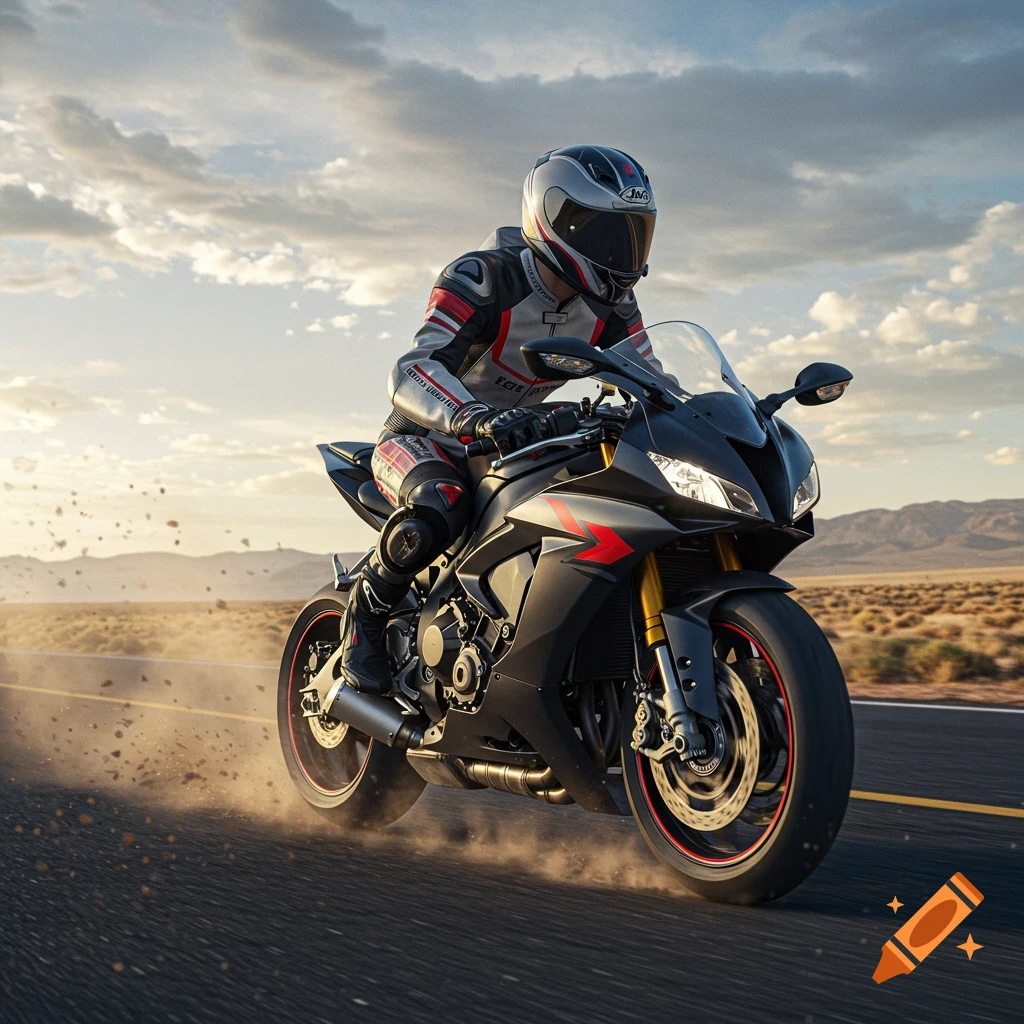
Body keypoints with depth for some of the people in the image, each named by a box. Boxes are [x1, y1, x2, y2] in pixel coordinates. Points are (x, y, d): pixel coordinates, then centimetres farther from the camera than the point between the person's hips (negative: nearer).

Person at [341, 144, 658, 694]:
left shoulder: (608, 305, -5)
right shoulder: (481, 278, -25)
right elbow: (411, 373, -38)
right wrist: (476, 418, -59)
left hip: (514, 444, 7)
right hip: (423, 438, -6)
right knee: (440, 506, -40)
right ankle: (366, 613, -12)